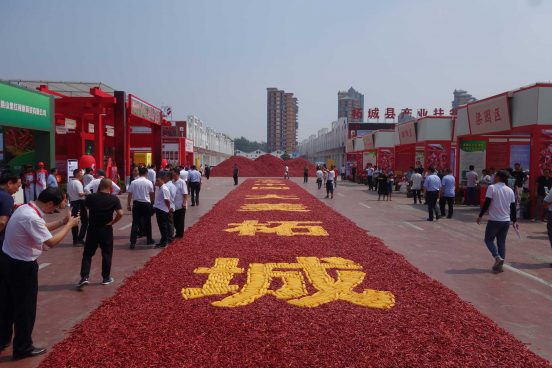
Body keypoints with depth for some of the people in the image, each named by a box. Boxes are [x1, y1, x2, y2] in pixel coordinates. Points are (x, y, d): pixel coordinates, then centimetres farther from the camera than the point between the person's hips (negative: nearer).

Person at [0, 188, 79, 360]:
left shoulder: (26, 208, 1)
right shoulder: (31, 217, -29)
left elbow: (42, 228, 12)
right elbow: (51, 242, -28)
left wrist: (62, 222, 3)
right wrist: (70, 225, -17)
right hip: (22, 266, -10)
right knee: (25, 307, 7)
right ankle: (23, 347, 21)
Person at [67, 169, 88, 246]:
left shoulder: (69, 182, 13)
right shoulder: (78, 182, -14)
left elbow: (68, 193, 18)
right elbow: (80, 194, -23)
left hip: (73, 203, 8)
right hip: (80, 202, -8)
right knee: (85, 221, 0)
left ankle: (75, 240, 12)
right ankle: (80, 239, -5)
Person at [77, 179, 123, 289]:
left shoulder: (91, 197, -5)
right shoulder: (114, 199, -9)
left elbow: (85, 206, 16)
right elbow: (120, 214, -18)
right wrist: (112, 222, -4)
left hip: (93, 229, 1)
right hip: (106, 230, -1)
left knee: (87, 254, 9)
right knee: (107, 254, 11)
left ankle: (84, 277, 0)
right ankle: (106, 278, 18)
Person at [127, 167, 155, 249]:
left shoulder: (133, 182, -3)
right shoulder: (149, 182, -5)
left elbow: (130, 194, -1)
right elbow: (152, 194, 4)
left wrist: (128, 204, 8)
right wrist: (152, 202, 21)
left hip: (136, 204, 1)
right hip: (146, 204, -1)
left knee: (135, 222, 1)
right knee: (147, 222, 13)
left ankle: (133, 242, -5)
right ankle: (149, 240, 25)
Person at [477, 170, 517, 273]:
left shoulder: (492, 188, -9)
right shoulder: (510, 190, 8)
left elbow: (486, 203, -12)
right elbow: (513, 207, 10)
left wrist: (480, 216, -3)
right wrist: (514, 221, 18)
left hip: (494, 220, -5)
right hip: (506, 221, 5)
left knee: (488, 240, 11)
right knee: (502, 242, 11)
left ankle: (497, 257, -10)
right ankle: (499, 265, 11)